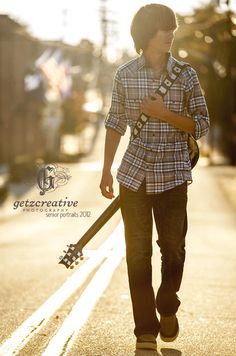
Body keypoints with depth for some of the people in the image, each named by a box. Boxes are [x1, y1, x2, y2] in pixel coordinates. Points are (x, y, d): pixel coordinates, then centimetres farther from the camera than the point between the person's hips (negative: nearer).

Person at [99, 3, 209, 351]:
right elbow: (115, 124, 7)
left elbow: (201, 126, 1)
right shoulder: (125, 74, 2)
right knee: (138, 253, 3)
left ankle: (167, 308, 30)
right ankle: (146, 330, 11)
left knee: (173, 247, 2)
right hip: (134, 174, 1)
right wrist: (106, 170, 3)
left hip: (172, 175, 0)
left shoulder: (185, 74, 0)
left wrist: (165, 113, -14)